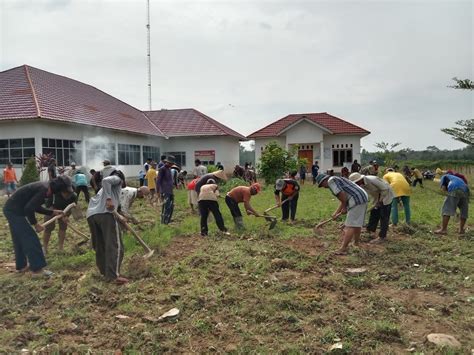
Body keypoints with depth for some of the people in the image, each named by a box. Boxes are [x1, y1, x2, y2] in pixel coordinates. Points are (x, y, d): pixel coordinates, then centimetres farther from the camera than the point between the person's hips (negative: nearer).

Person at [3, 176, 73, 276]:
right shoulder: (44, 189, -22)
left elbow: (35, 206, 16)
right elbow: (29, 208, -25)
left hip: (11, 209, 10)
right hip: (15, 211, -10)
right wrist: (35, 224, -13)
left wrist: (53, 212, 11)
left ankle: (21, 266, 32)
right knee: (30, 238, -6)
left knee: (19, 240, 19)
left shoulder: (45, 187, 8)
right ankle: (37, 269, -1)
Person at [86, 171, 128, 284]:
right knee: (114, 244, -5)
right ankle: (114, 276, -9)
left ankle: (105, 272, 25)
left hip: (91, 214, 8)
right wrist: (109, 199, -16)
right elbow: (105, 180, -7)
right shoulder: (117, 178, 17)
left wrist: (118, 217, 52)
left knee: (100, 246, 17)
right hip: (105, 213, -8)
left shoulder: (107, 188, 38)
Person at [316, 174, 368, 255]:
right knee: (356, 224, 20)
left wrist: (344, 208, -4)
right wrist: (336, 212, 22)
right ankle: (356, 244, 32)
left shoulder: (331, 181, -5)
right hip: (362, 198, 10)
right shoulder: (337, 181, 26)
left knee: (350, 226, -11)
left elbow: (341, 194, -16)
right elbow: (343, 199, 27)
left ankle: (343, 249, -10)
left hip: (356, 201, -10)